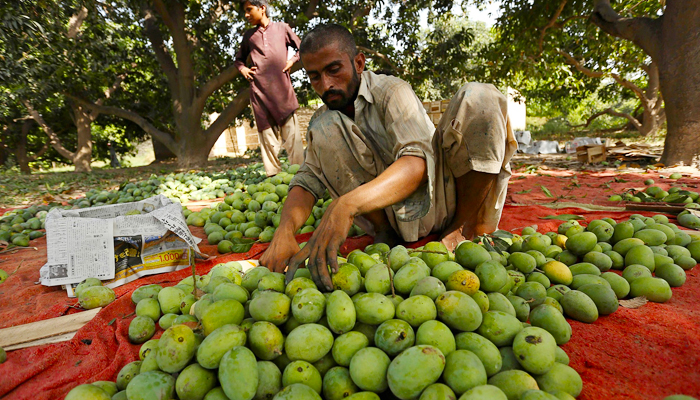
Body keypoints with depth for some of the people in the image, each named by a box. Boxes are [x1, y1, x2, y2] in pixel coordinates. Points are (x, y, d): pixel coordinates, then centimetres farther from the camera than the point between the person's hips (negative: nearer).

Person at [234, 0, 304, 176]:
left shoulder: (282, 28, 12)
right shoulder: (249, 35, 18)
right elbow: (239, 58, 29)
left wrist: (292, 61, 0)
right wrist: (242, 68, 8)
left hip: (282, 87, -2)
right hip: (258, 89, 3)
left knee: (291, 132, -6)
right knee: (266, 132, 0)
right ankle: (273, 175, 3)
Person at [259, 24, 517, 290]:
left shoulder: (392, 91, -12)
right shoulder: (322, 119, 5)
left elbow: (418, 162, -30)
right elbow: (307, 180, -7)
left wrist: (347, 204, -47)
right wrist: (284, 231, -30)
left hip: (439, 196, -2)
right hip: (400, 215, 3)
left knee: (479, 97, -22)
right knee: (324, 128, -14)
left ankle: (466, 227, -14)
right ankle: (385, 233, -13)